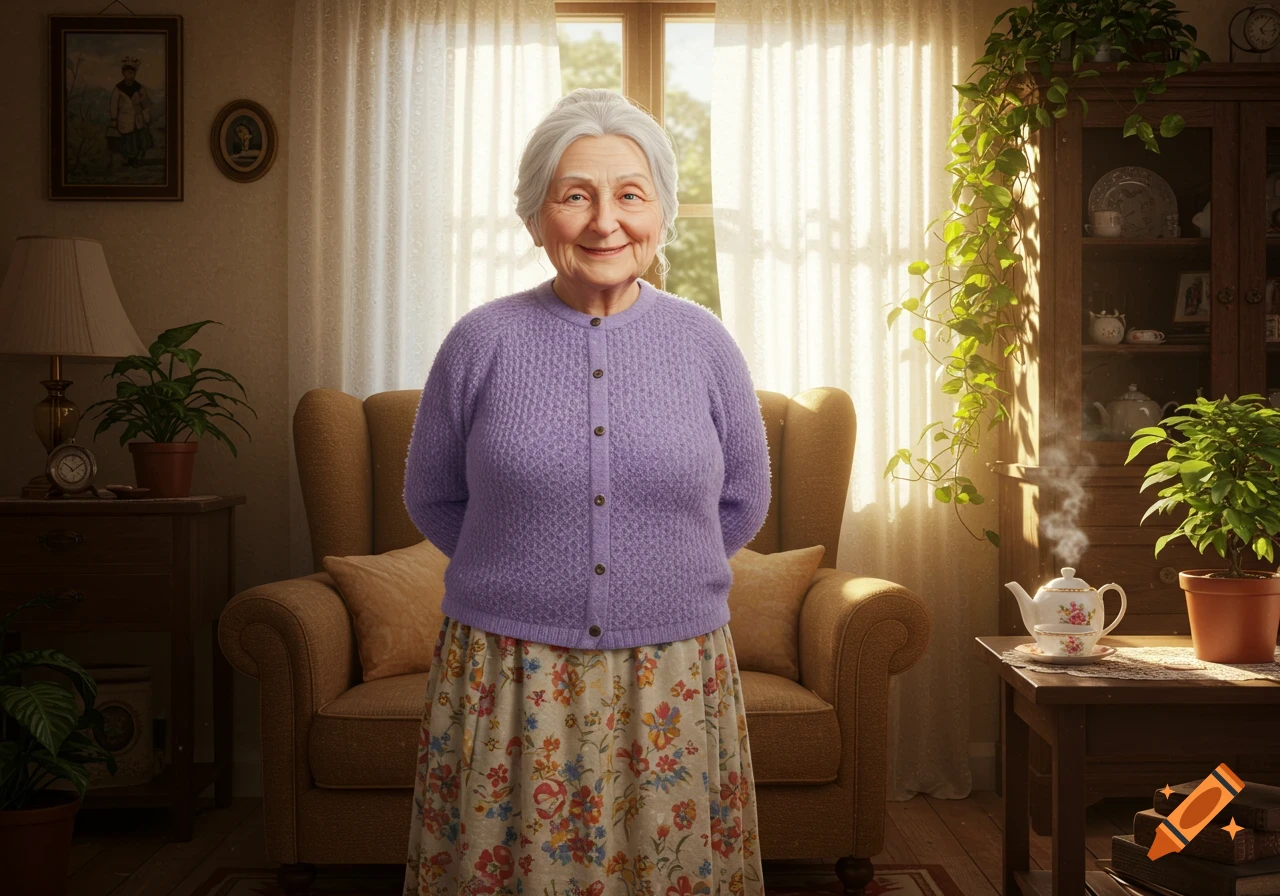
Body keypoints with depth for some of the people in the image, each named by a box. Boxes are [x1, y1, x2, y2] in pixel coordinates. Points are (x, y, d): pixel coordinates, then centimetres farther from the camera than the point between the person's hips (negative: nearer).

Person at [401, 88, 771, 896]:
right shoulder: (481, 343, -2)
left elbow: (743, 502, 13)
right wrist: (525, 572, 7)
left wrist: (657, 574, 10)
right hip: (507, 681, -1)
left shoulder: (705, 345, 1)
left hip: (671, 684, 1)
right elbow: (432, 500, 9)